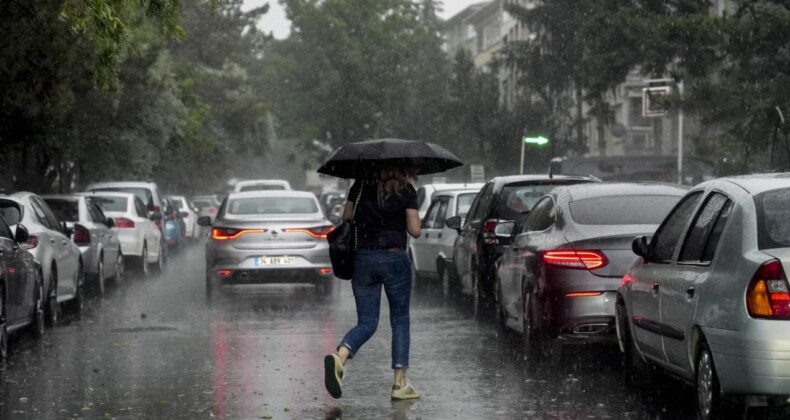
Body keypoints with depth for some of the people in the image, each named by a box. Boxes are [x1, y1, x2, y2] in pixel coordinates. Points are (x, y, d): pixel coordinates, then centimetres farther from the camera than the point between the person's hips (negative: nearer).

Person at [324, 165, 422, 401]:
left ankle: (340, 356, -22)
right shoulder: (407, 191, -4)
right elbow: (414, 230, -5)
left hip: (362, 259, 3)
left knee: (367, 322, 8)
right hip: (394, 258, -3)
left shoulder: (361, 185, 7)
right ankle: (400, 383, 5)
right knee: (400, 321, 9)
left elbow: (346, 218, 13)